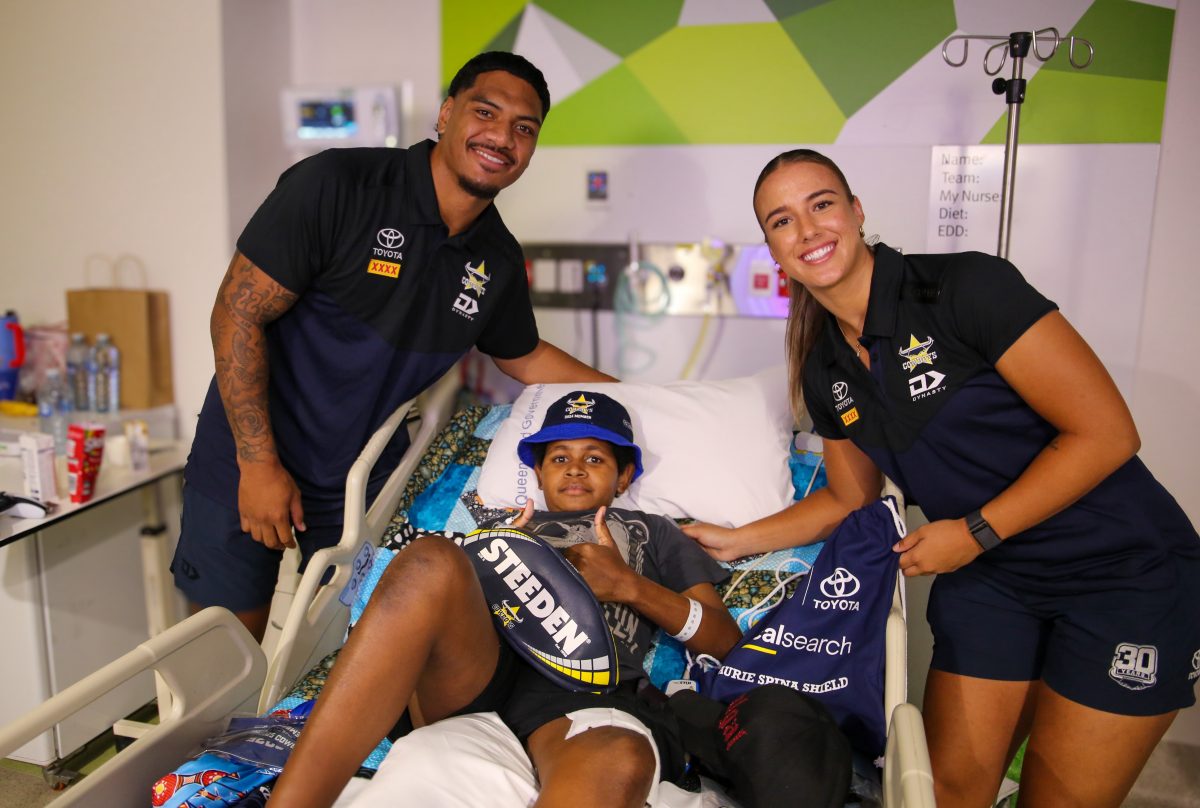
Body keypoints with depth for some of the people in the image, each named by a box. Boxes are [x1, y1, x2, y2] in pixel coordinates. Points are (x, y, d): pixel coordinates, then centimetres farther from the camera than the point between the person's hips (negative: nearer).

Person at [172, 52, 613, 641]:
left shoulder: (499, 262, -2)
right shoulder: (338, 185, -20)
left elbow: (524, 356, 16)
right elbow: (237, 313, -18)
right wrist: (259, 462, -18)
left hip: (363, 483, 4)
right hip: (249, 466, -4)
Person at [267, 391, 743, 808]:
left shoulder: (651, 531, 32)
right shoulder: (508, 528, 35)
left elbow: (724, 639, 19)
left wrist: (627, 584, 4)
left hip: (589, 690, -1)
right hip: (470, 674, 2)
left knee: (618, 764, -40)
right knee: (431, 560, -32)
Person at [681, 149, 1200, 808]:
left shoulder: (966, 285, -20)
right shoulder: (823, 373, 0)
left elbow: (1106, 433, -19)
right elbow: (852, 498, 14)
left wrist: (974, 532, -16)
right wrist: (737, 541, 8)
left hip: (1122, 572, -5)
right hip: (988, 579, 5)